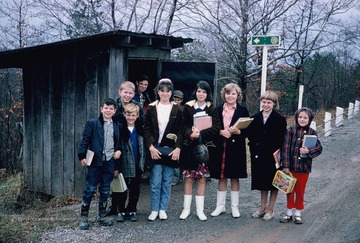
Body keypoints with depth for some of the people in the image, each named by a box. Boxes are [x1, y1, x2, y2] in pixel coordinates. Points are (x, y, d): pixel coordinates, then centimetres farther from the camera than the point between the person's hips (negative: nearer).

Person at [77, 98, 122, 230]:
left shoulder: (117, 126, 12)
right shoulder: (92, 123, 1)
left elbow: (119, 142, 22)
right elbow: (85, 140, -3)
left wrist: (119, 150, 3)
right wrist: (82, 156, -11)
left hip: (109, 162, 4)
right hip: (95, 161, -4)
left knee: (105, 190, 11)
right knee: (90, 189, -1)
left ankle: (102, 216, 23)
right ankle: (83, 217, 9)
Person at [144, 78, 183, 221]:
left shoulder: (176, 109, 6)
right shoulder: (151, 108, 5)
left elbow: (180, 130, 3)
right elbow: (147, 129, 2)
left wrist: (178, 148, -8)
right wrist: (151, 147, -9)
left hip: (171, 150, 1)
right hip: (155, 149, -1)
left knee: (167, 182, 7)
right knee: (155, 182, -2)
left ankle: (163, 209, 17)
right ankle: (154, 210, 9)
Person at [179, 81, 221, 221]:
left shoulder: (212, 109, 2)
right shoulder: (188, 107, 4)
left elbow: (216, 129, -8)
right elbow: (183, 126, -1)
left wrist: (200, 134, -20)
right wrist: (191, 134, -22)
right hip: (189, 147, 0)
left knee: (202, 178, 5)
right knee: (188, 178, 5)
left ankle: (200, 210, 14)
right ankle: (186, 208, 16)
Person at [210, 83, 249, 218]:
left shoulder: (243, 111, 2)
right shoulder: (218, 110, 7)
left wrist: (238, 132, -17)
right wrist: (221, 132, -12)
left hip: (236, 148, -2)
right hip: (221, 147, 2)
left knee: (235, 177, 6)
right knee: (222, 177, 8)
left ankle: (235, 207, 16)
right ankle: (220, 206, 18)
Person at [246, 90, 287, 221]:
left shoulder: (280, 119, -7)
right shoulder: (255, 118, 5)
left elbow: (281, 139, -9)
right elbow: (250, 135, 4)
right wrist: (254, 149, -8)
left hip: (273, 156, -4)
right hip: (259, 156, 4)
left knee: (273, 182, 7)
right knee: (262, 181, 14)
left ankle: (270, 209, 18)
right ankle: (262, 207, 27)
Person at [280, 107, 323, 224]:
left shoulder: (312, 132, -2)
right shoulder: (290, 130, -6)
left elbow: (319, 148, -1)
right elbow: (285, 148, -8)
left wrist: (308, 151, -21)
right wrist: (285, 165, -12)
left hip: (304, 166, 1)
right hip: (291, 165, 0)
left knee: (300, 190, 11)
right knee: (290, 190, 11)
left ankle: (298, 213, 26)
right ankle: (289, 212, 25)